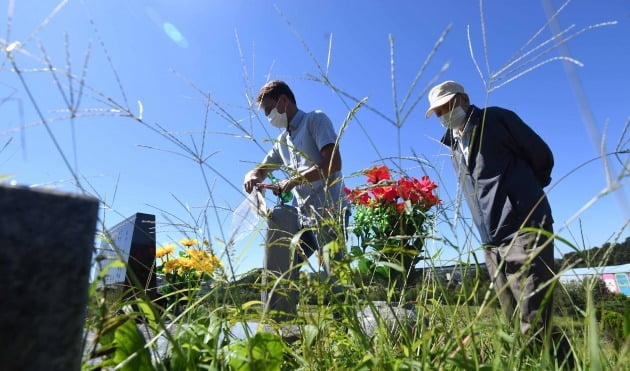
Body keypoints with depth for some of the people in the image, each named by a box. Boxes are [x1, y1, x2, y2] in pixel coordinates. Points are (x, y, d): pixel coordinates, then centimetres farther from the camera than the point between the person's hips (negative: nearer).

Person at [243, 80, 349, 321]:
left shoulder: (316, 120, 0)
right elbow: (261, 170, 26)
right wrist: (252, 177, 2)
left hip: (330, 212, -8)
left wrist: (293, 181, -17)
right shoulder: (282, 140, 21)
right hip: (304, 217, 8)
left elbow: (333, 162, -15)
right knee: (281, 268, 7)